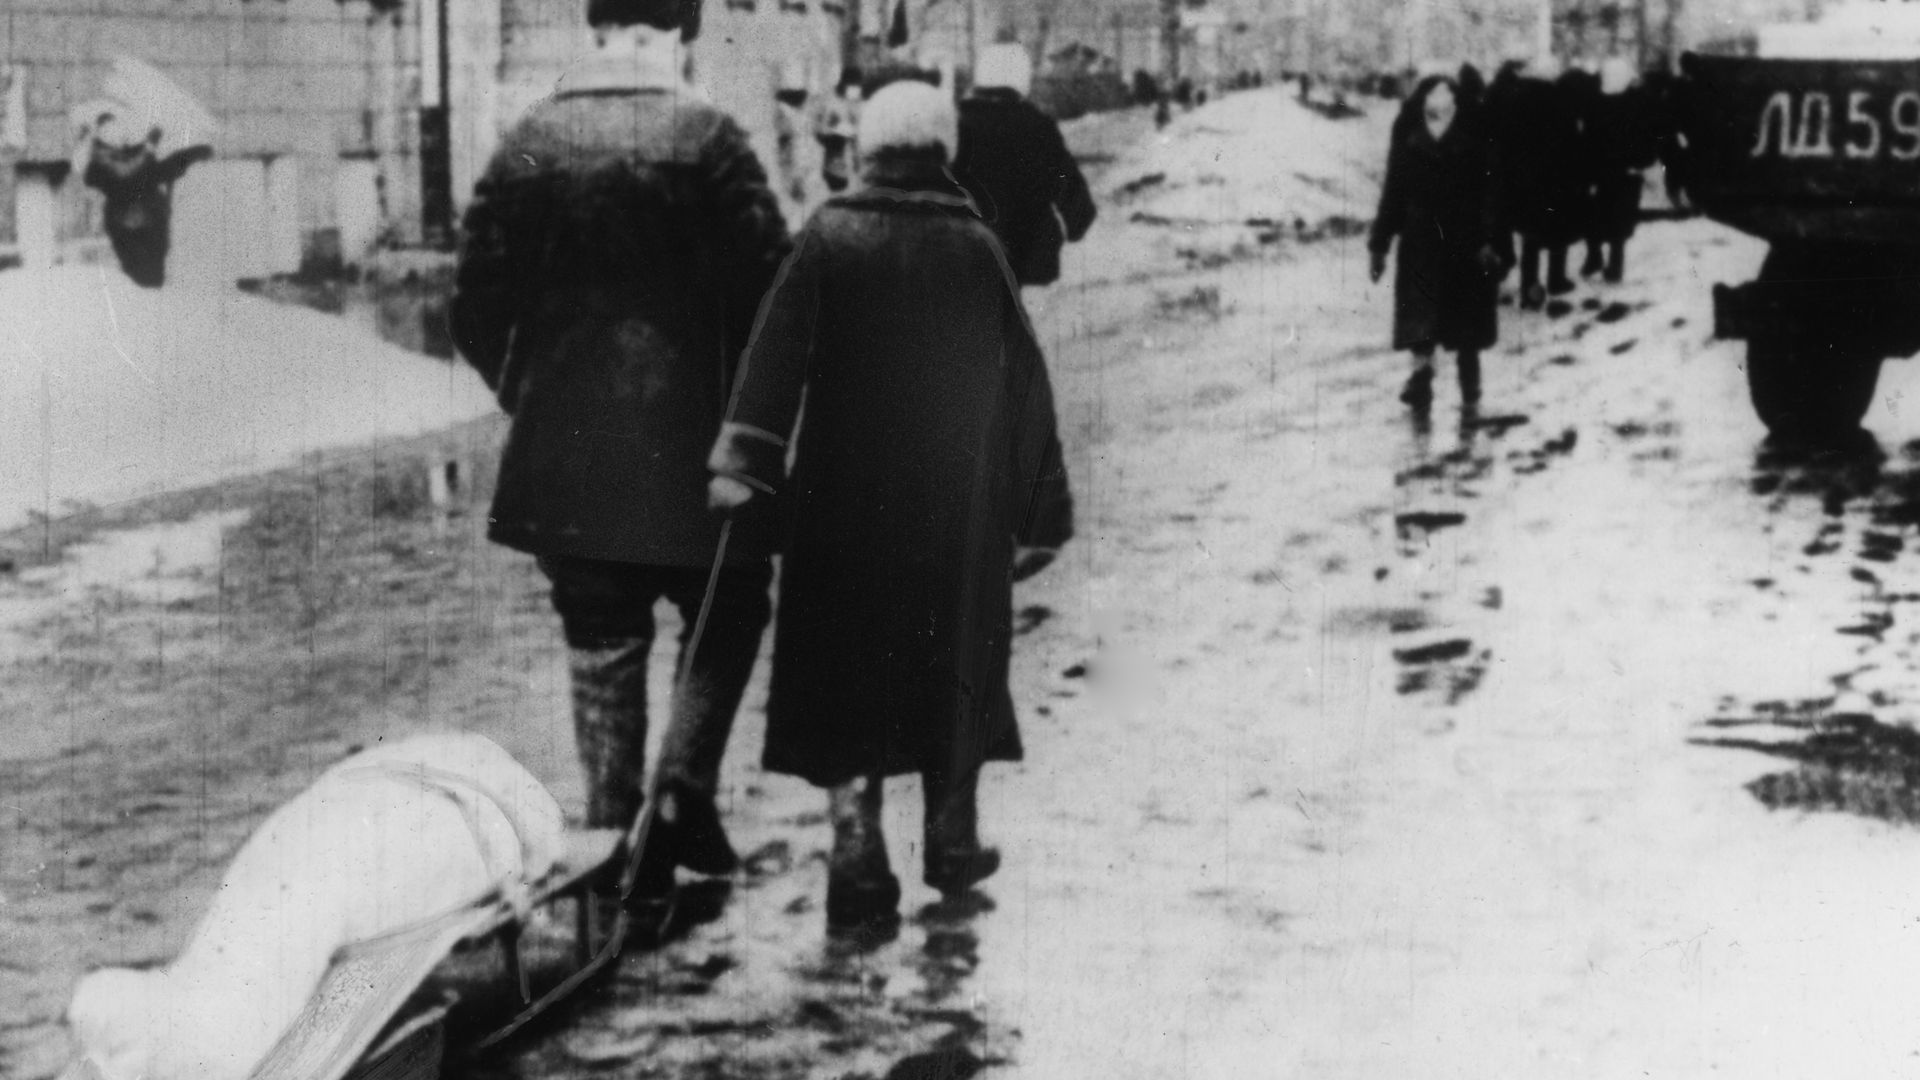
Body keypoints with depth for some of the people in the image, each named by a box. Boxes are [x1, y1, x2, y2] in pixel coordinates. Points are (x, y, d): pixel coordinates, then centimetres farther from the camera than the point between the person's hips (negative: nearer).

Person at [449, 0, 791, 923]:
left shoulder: (530, 141, 3)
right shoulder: (704, 135, -8)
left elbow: (474, 307, 4)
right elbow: (768, 285, -11)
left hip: (562, 453, 3)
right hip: (686, 439, -3)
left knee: (601, 649, 12)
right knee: (726, 614, 16)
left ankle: (616, 846, 13)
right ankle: (684, 792, -1)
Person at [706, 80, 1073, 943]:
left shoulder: (829, 239, -3)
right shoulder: (975, 249, 1)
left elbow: (777, 354, -15)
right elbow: (1023, 386, 4)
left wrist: (743, 461, -21)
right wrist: (1040, 513, 10)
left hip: (843, 502, -1)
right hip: (958, 511, 2)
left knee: (846, 680, 2)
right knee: (953, 667, 17)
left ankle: (860, 868, -8)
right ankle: (951, 844, 28)